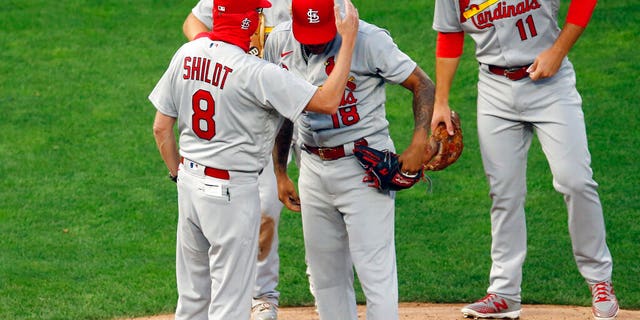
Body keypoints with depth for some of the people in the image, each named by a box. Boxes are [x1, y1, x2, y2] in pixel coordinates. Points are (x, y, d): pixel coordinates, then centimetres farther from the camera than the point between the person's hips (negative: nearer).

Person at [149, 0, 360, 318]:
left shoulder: (185, 55, 0)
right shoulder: (255, 72, -21)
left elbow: (161, 127, 6)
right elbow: (328, 101, -22)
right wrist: (349, 39, -15)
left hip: (190, 182, 7)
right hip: (232, 191, -7)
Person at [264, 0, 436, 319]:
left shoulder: (368, 40, -16)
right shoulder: (278, 42, 1)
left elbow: (423, 85, -11)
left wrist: (419, 142, -24)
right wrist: (280, 173, 14)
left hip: (364, 167, -6)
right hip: (313, 169, 6)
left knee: (375, 273, -10)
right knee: (325, 278, 11)